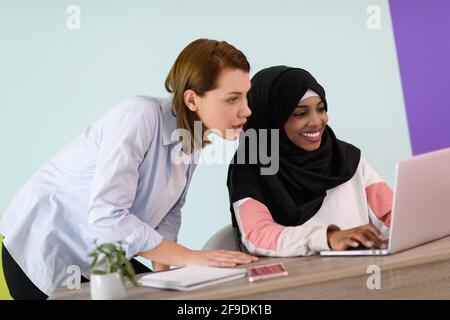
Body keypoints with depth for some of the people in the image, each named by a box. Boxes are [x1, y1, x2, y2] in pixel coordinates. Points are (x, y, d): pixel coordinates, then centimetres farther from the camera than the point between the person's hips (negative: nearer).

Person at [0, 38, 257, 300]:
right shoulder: (139, 117, -27)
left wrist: (162, 269, -12)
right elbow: (107, 217, -33)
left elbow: (168, 212, 4)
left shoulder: (192, 138, -3)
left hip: (95, 257, 7)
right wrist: (189, 257, -29)